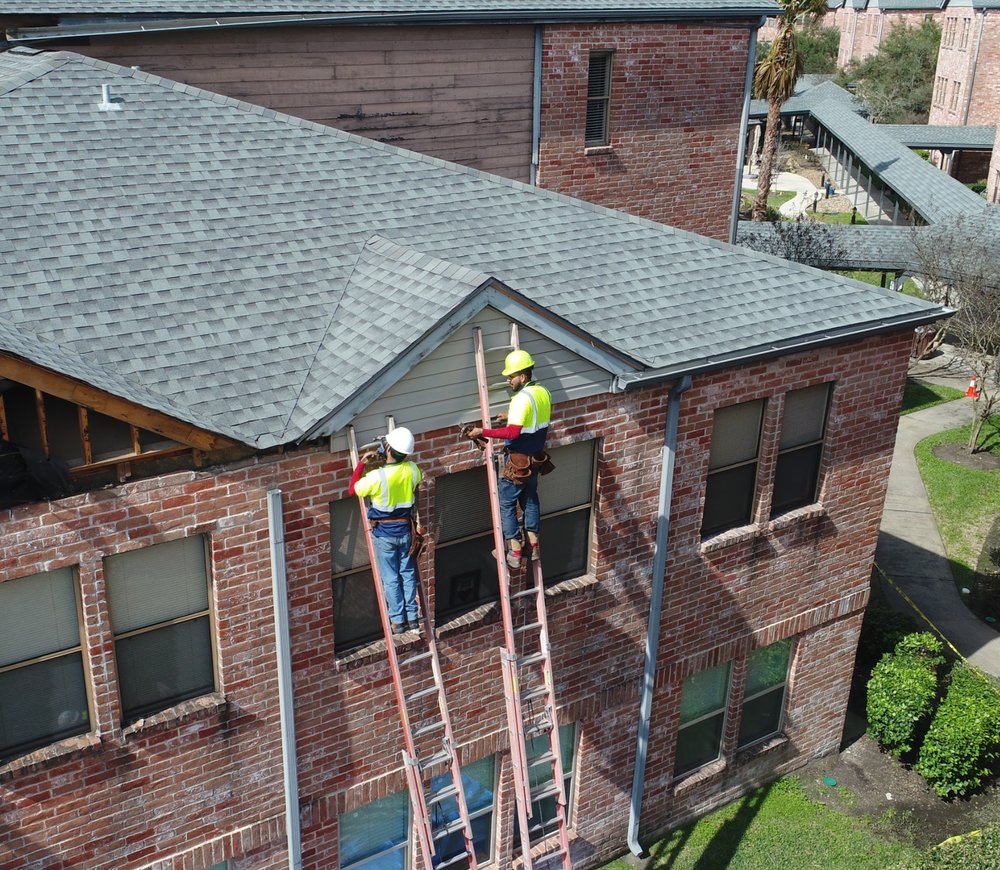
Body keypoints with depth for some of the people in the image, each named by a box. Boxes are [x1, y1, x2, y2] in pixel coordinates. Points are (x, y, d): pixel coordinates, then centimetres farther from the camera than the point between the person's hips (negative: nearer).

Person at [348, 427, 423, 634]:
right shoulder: (412, 470, -11)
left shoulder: (377, 476, -25)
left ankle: (398, 621, 14)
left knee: (390, 578, 8)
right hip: (405, 529, 4)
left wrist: (362, 463, -5)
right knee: (408, 574, 16)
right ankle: (412, 617, 21)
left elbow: (353, 489, -9)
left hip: (383, 533, -4)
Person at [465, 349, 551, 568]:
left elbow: (513, 433, -30)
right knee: (530, 499, 21)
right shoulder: (543, 392, 2)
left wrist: (483, 432, -26)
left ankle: (515, 551, 6)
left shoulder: (522, 399, -25)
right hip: (536, 458, 8)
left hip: (518, 461, -8)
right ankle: (533, 544, 27)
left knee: (507, 503, 4)